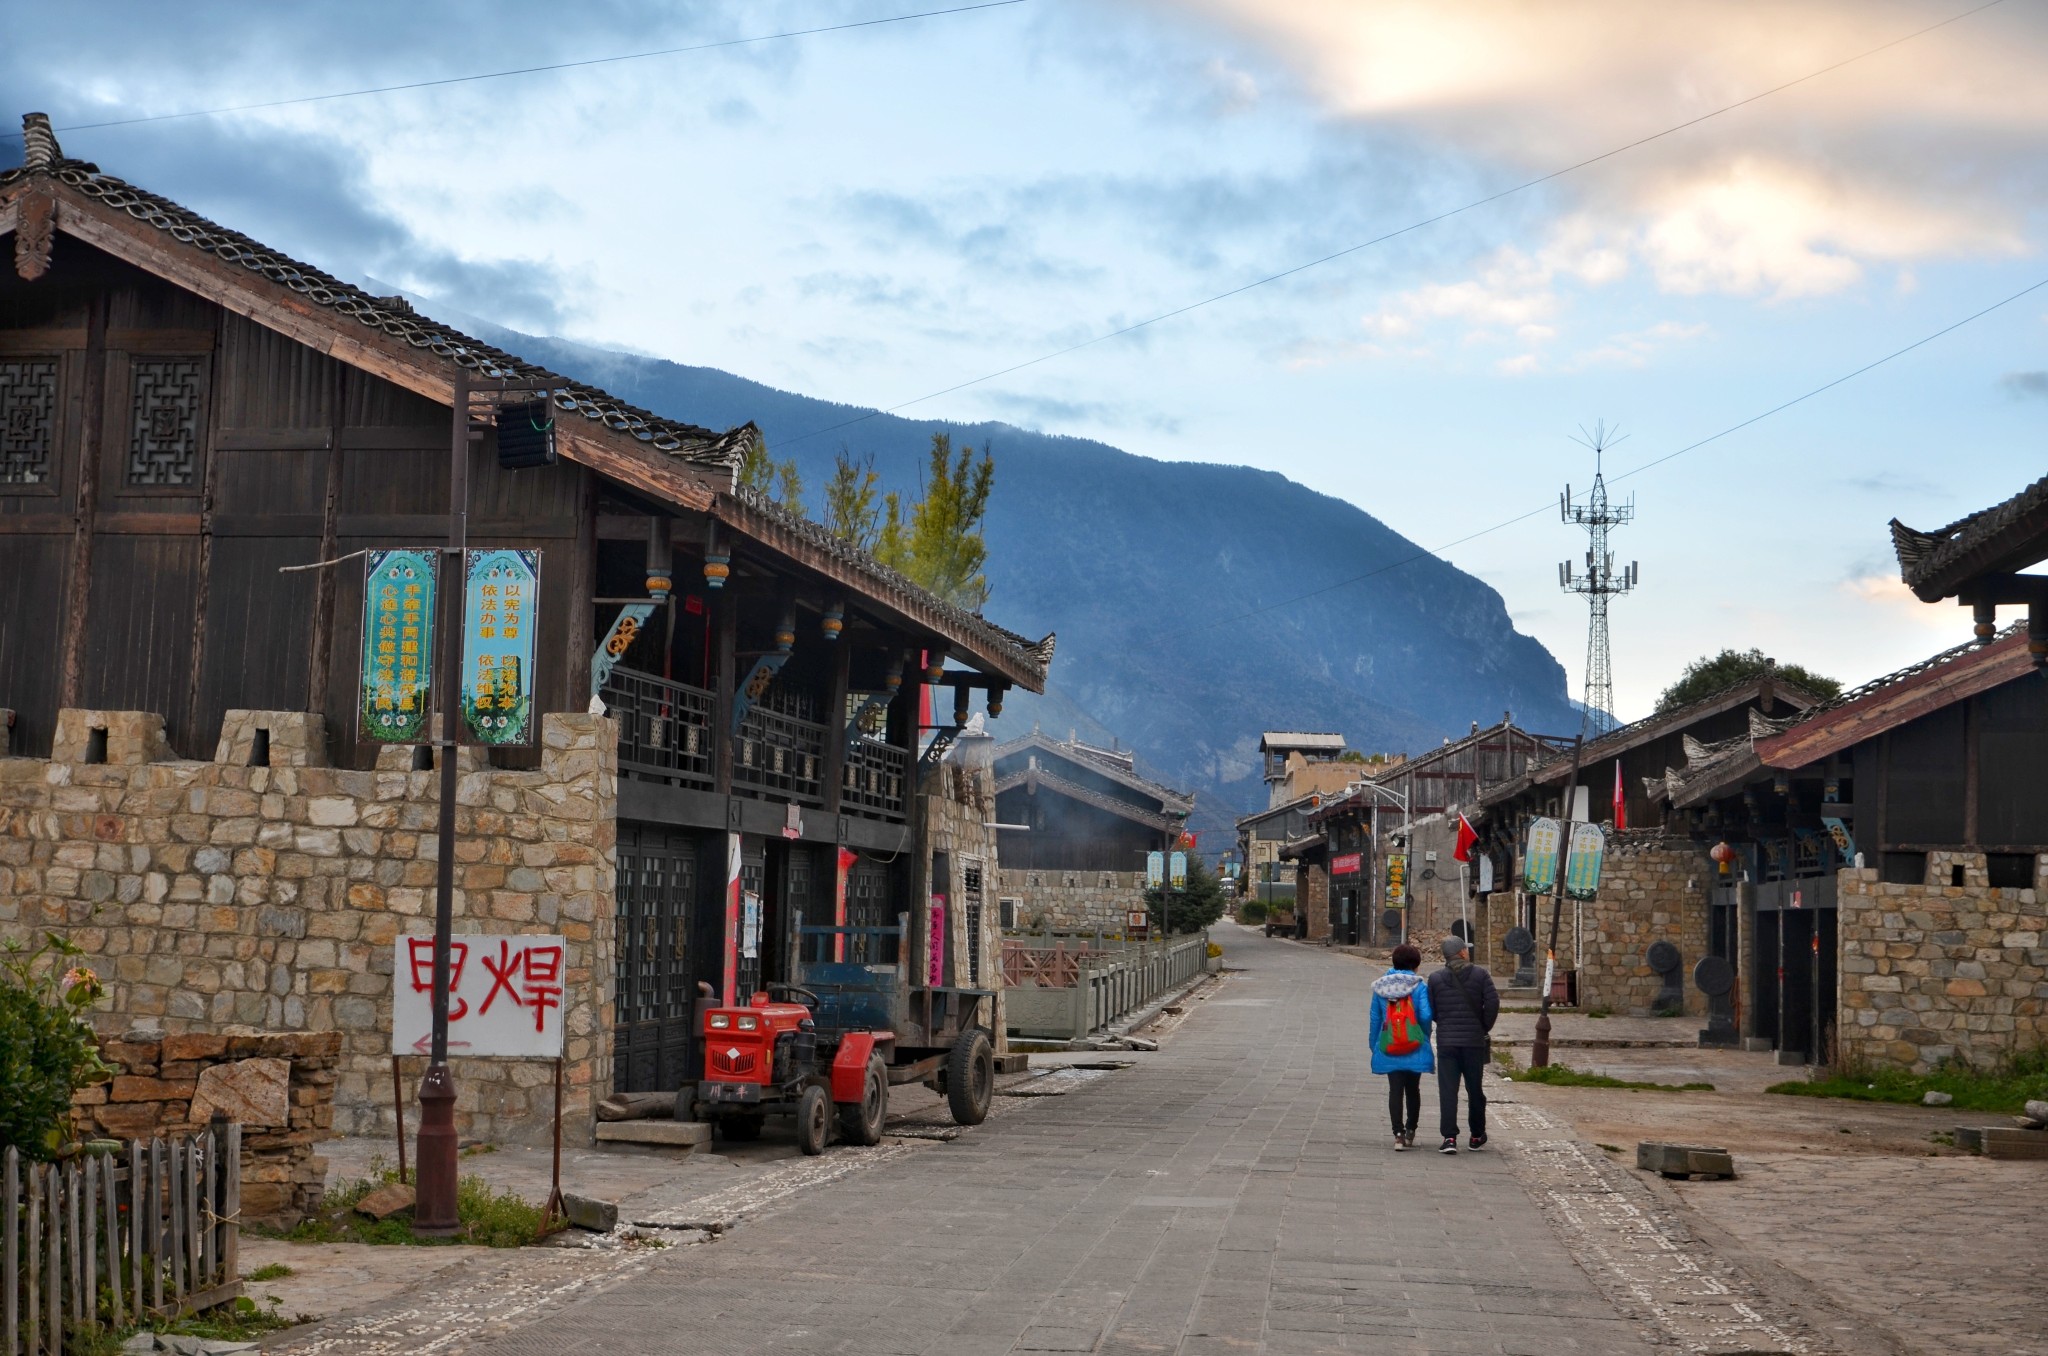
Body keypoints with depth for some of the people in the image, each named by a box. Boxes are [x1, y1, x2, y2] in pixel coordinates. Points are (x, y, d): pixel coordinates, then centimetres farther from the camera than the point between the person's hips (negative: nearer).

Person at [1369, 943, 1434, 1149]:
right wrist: (1425, 1038, 4)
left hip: (1388, 1048, 1)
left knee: (1395, 1090, 2)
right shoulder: (1419, 987, -6)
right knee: (1412, 1090, 14)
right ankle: (1410, 1132, 20)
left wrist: (1374, 1046, 16)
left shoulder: (1380, 987, 4)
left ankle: (1398, 1134, -8)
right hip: (1414, 1049, -1)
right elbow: (1425, 1016, -14)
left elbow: (1375, 1019, 7)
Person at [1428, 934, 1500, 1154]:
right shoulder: (1480, 974, -3)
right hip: (1474, 1041, 0)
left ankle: (1449, 1137, -10)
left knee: (1447, 1090, 0)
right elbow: (1493, 1002, -11)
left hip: (1446, 1042, 0)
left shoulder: (1436, 979, 1)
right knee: (1475, 1089, 12)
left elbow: (1430, 1010, 2)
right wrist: (1484, 1027, 2)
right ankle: (1477, 1137, 21)